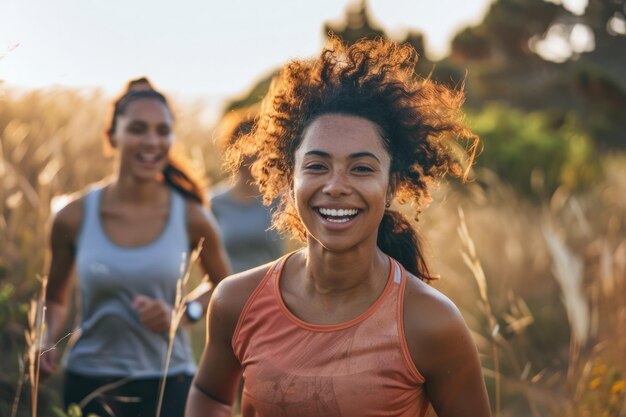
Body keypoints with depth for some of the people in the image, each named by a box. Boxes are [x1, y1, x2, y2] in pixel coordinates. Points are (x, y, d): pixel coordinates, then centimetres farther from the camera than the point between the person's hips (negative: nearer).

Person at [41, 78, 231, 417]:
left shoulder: (192, 219, -4)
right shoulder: (74, 218, -4)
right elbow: (55, 299, 11)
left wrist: (182, 313, -8)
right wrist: (46, 344, -8)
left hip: (167, 383, 0)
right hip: (89, 384, 1)